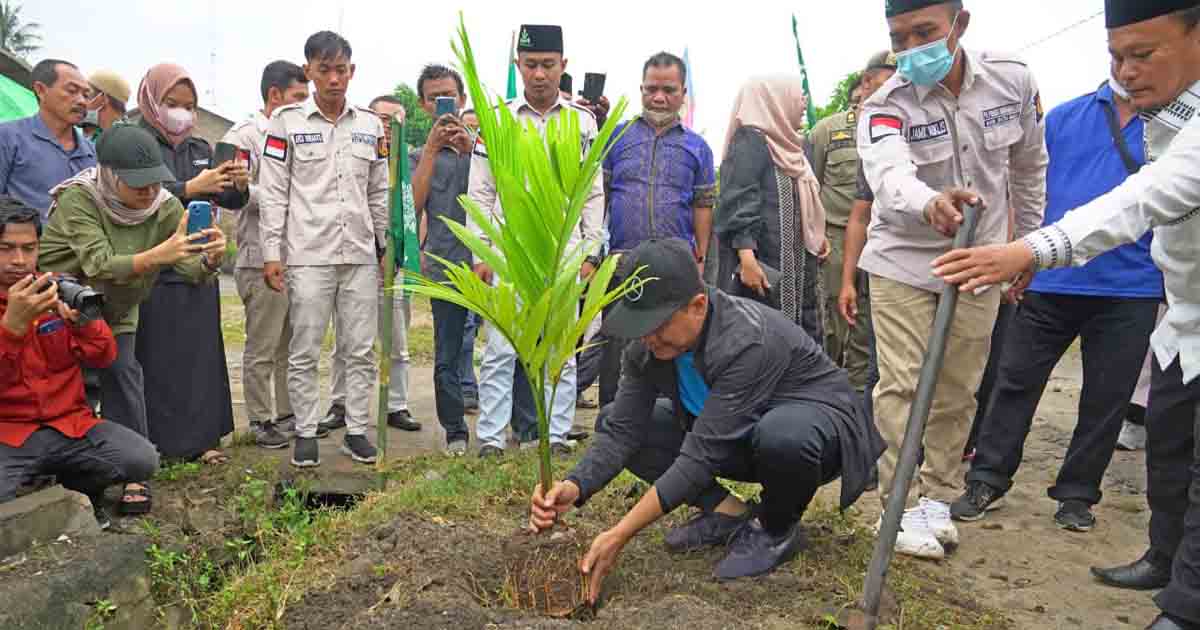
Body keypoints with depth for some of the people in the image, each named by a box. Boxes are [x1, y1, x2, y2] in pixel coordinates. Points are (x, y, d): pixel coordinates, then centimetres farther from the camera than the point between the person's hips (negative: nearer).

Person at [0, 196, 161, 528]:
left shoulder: (57, 289, 5)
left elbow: (104, 358, 1)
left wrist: (82, 320, -20)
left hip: (69, 422, 3)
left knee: (142, 460, -21)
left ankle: (76, 489, 10)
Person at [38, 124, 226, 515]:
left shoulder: (166, 208, -14)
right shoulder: (78, 200, -25)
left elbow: (191, 270, -20)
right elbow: (100, 265, -37)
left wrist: (210, 260, -45)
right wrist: (157, 255, -54)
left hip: (115, 311, 3)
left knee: (122, 373, -10)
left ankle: (134, 475, -3)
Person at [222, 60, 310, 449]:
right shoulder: (244, 135, -5)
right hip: (263, 258, -8)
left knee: (292, 344, 13)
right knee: (262, 348, 0)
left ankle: (288, 415, 24)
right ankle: (261, 421, 11)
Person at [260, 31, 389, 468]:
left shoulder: (370, 125, 10)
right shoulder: (288, 122, 0)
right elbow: (273, 192, -1)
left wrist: (387, 246, 12)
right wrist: (272, 253, -6)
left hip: (360, 255, 3)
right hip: (308, 255, -3)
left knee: (361, 350, 6)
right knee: (305, 352, 4)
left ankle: (357, 430, 17)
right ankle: (306, 433, 15)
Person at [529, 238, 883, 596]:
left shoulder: (748, 340, -36)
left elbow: (702, 455, -38)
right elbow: (622, 430, -15)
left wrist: (620, 536, -39)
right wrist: (575, 487, -35)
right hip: (734, 437, 6)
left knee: (781, 436, -43)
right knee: (611, 418, -6)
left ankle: (778, 528, -8)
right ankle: (729, 513, -1)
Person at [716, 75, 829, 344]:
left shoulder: (789, 144, 18)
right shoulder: (749, 141, -10)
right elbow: (738, 205, -20)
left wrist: (817, 235, 18)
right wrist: (747, 260, -28)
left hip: (796, 263, 9)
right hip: (763, 263, -9)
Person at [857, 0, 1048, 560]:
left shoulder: (1014, 81, -8)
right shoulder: (885, 105, -18)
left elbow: (1030, 167, 7)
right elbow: (889, 176, -39)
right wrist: (930, 205, -62)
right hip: (904, 262, -3)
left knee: (958, 391, 10)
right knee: (900, 387, -6)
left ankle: (939, 496, 27)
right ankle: (903, 505, 8)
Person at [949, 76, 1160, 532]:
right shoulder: (1064, 117, 8)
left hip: (1129, 292, -1)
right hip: (1049, 284, 1)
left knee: (1106, 399, 9)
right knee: (1015, 382, 3)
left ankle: (1077, 494, 24)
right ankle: (987, 481, 14)